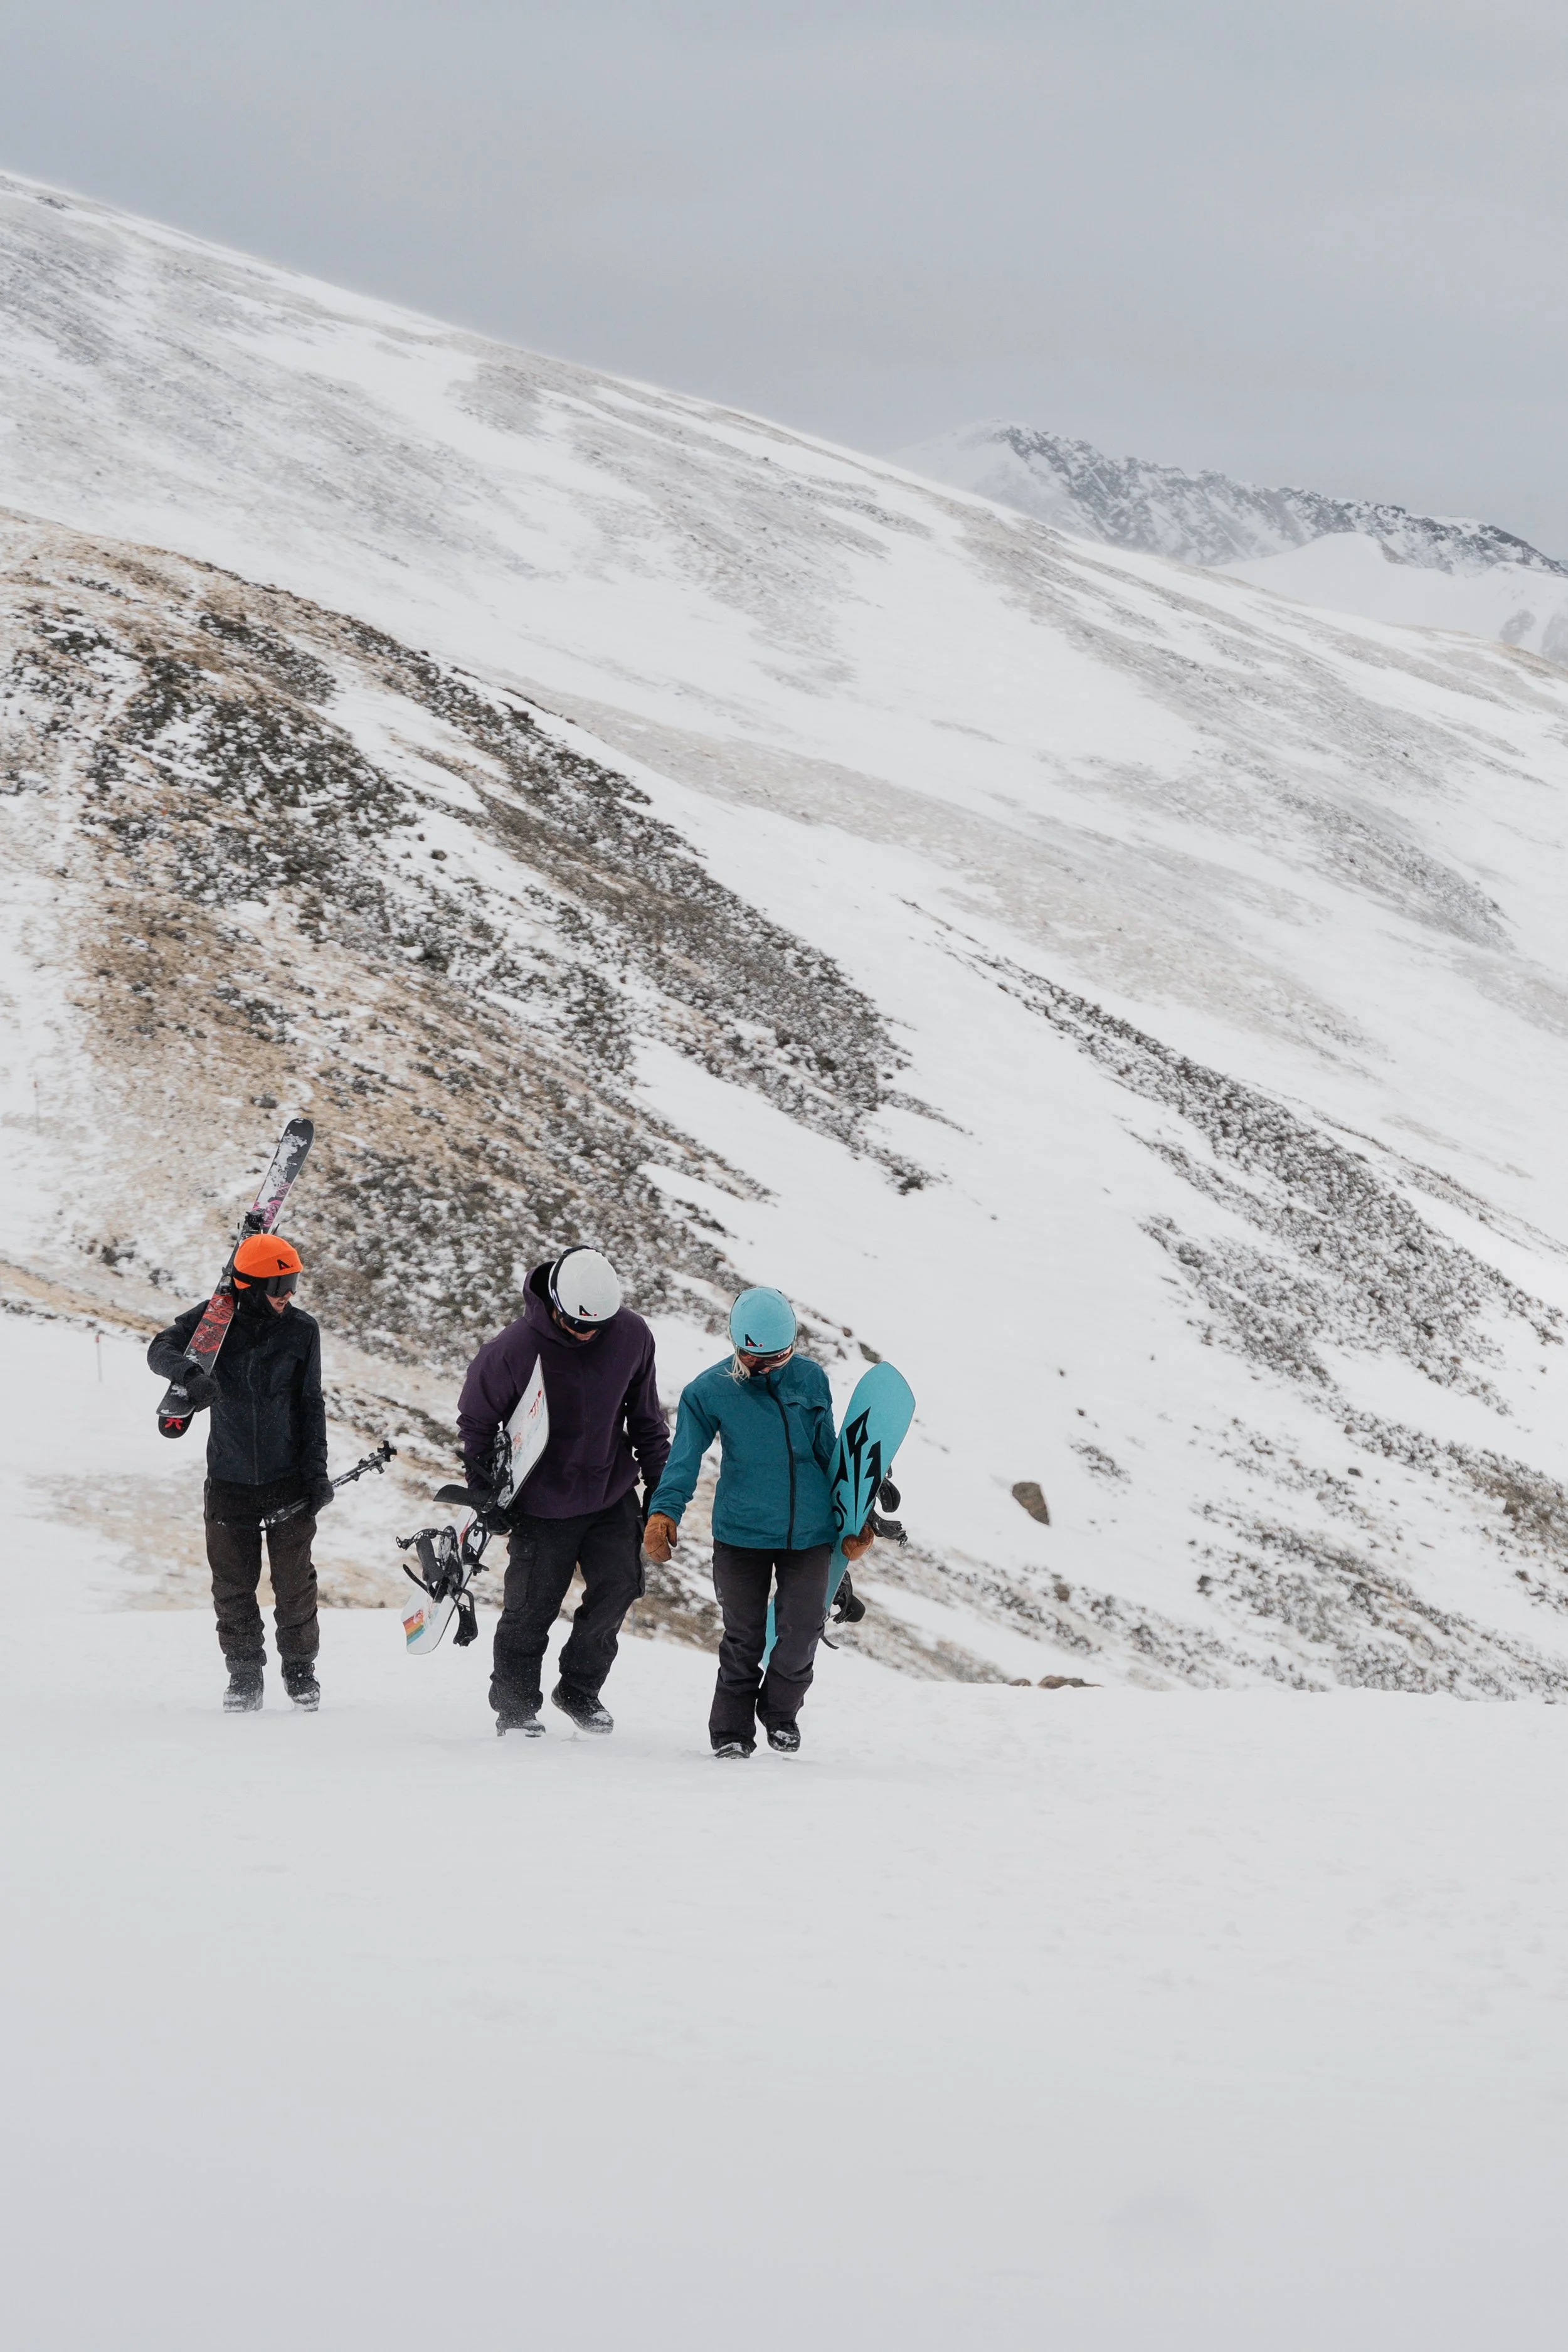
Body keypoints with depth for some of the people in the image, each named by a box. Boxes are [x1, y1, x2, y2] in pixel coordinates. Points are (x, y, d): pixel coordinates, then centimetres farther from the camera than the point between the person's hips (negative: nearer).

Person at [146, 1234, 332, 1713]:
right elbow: (161, 1349, -13)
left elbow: (311, 1405, 4)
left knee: (295, 1580, 1)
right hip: (229, 1477, 0)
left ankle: (300, 1669, 17)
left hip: (288, 1477, 0)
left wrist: (317, 1470, 0)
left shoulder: (302, 1329, -1)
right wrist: (189, 1374, -35)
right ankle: (244, 1673, 16)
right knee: (233, 1583, 4)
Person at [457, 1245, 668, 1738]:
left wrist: (658, 1480, 10)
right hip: (542, 1506, -3)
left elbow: (645, 1415, 8)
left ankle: (579, 1691, 16)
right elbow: (476, 1420, -5)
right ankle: (514, 1706, 20)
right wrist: (486, 1494, -5)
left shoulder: (632, 1337, -8)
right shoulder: (515, 1349, -20)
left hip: (613, 1494, 3)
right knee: (531, 1608, 0)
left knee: (618, 1586, -4)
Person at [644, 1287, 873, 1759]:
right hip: (741, 1533, -2)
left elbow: (829, 1454, 14)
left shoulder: (811, 1380, 4)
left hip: (809, 1534, 2)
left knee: (803, 1630, 0)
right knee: (744, 1636, 3)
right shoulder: (709, 1391, -4)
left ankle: (780, 1710, 26)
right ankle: (732, 1731, 18)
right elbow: (684, 1460, -4)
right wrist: (664, 1511, -20)